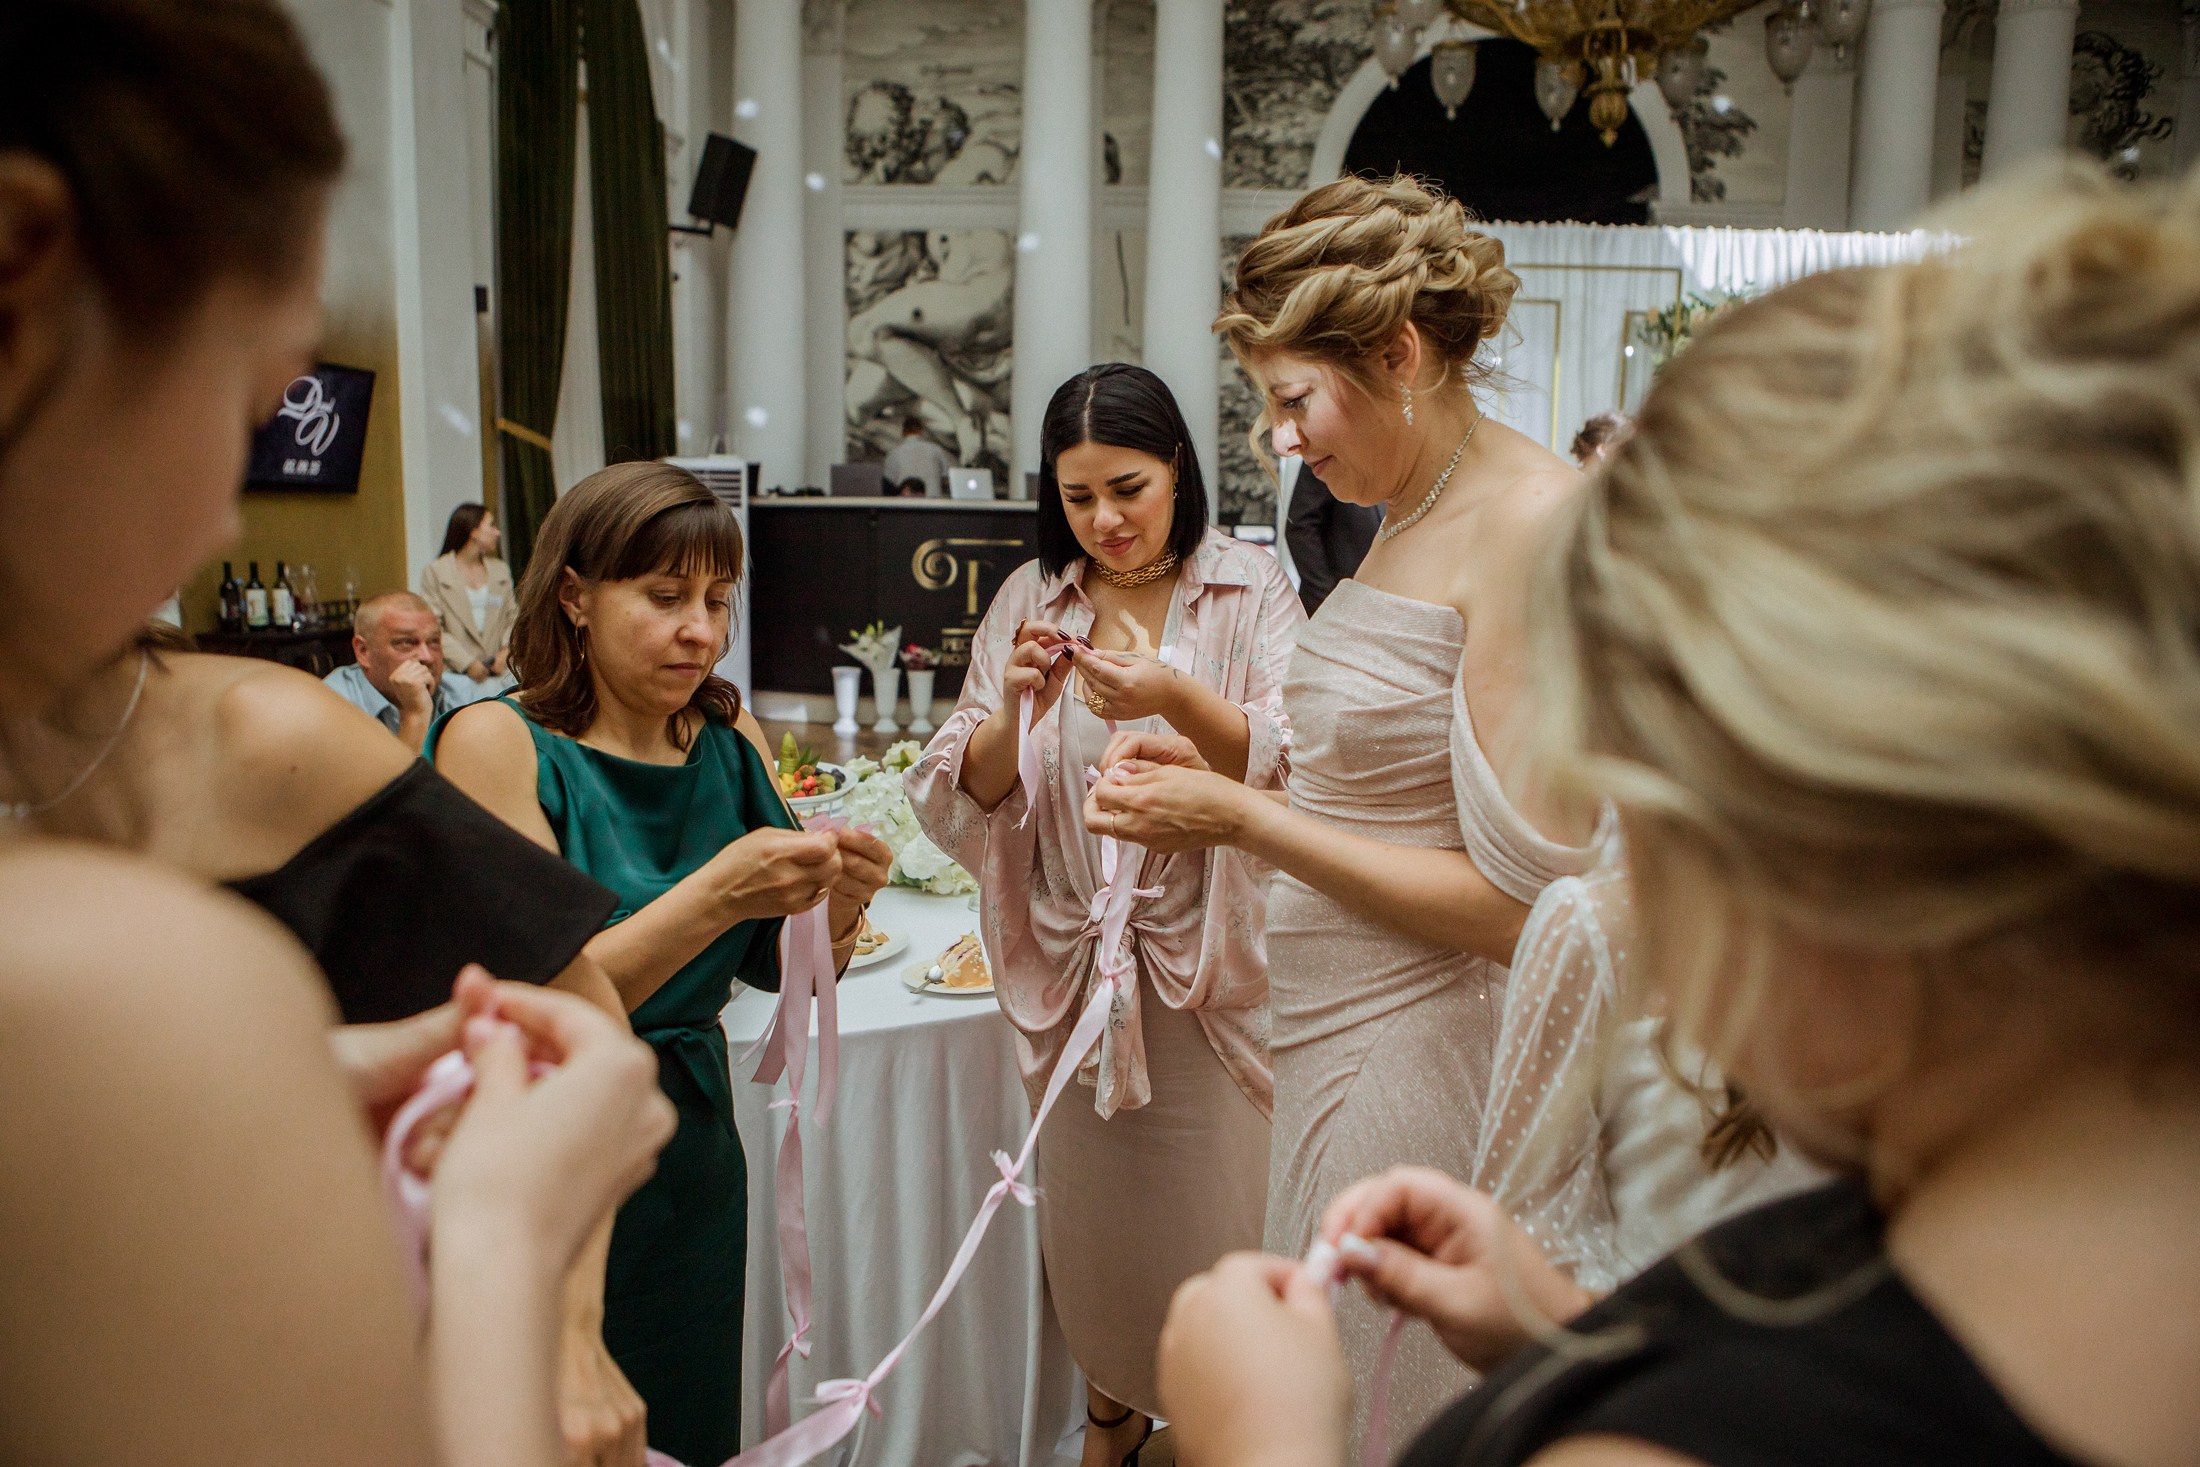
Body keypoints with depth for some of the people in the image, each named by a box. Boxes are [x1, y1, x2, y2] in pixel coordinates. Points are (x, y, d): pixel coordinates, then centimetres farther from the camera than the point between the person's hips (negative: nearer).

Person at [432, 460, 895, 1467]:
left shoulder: (732, 738, 0)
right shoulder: (498, 742, -15)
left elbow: (772, 968, 4)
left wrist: (836, 909, -17)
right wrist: (717, 892, -32)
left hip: (694, 1152, 5)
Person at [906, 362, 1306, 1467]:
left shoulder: (1250, 588, -4)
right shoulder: (1030, 600, 3)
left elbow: (1289, 769, -15)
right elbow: (964, 799, 0)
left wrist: (1178, 698, -30)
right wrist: (1014, 713, -20)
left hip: (1210, 953, -2)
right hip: (1071, 951, 3)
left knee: (1212, 1206, 5)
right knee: (1089, 1201, 15)